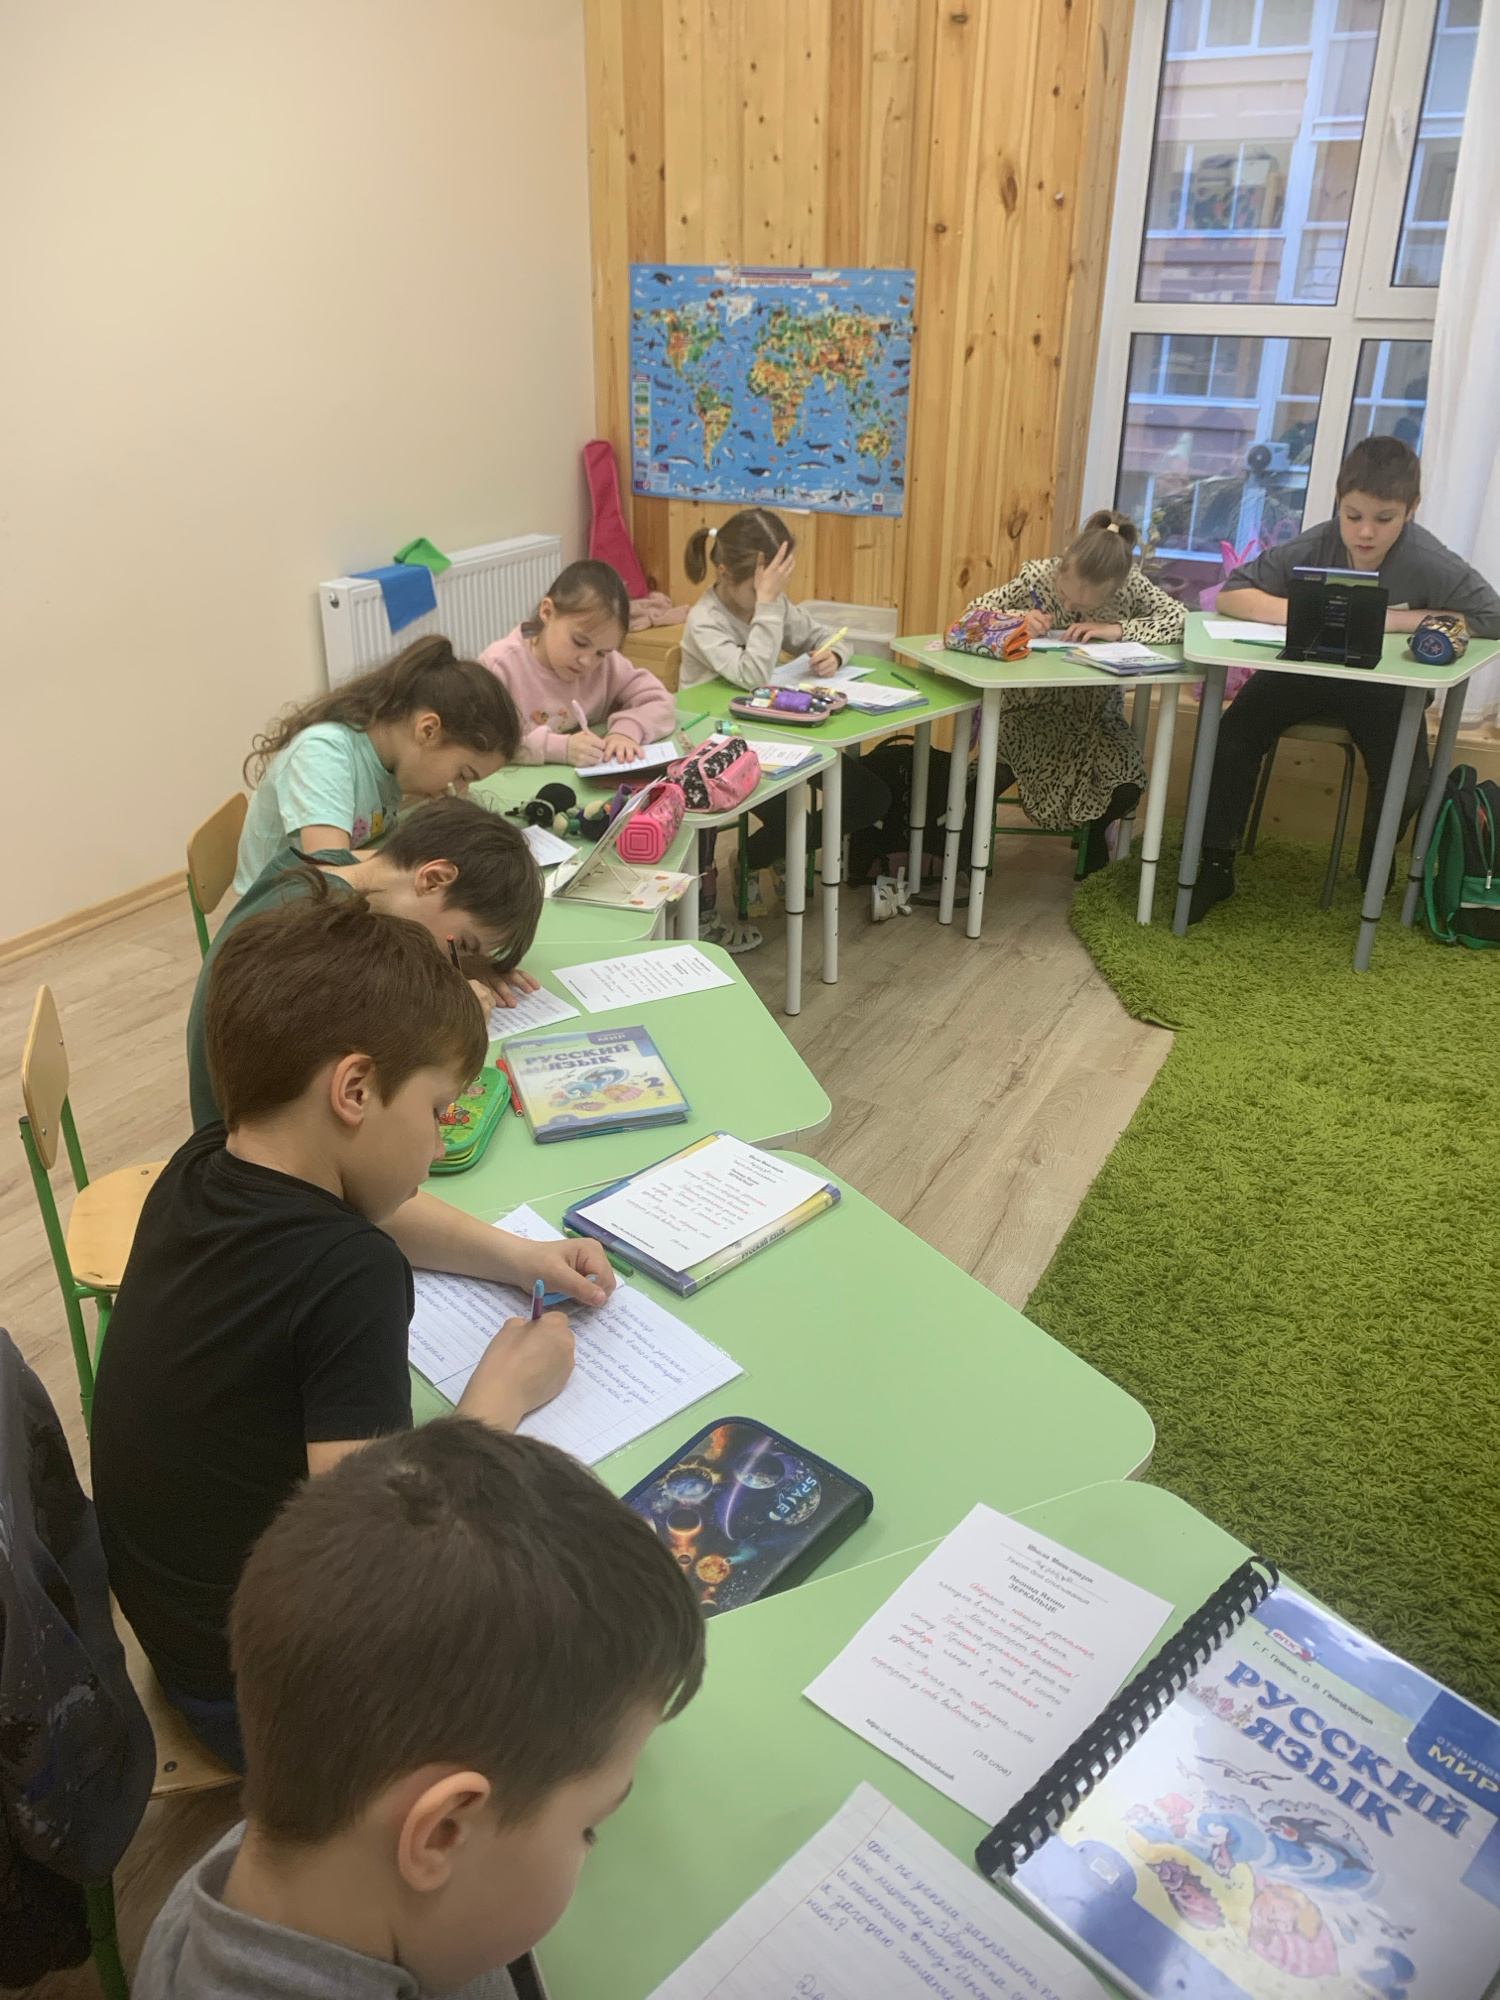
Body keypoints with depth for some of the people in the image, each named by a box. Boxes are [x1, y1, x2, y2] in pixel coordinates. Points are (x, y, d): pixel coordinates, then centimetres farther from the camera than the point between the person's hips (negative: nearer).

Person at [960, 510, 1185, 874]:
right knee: (990, 778, -29)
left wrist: (1117, 628, -31)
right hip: (1031, 707, -1)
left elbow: (1180, 619, -19)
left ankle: (1095, 831, 18)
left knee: (1127, 787, -20)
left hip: (1095, 713, 2)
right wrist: (1019, 617, -28)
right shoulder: (1037, 575, -15)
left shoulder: (1130, 584, -14)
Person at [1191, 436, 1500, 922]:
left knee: (1407, 783, -22)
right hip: (1307, 672, 1)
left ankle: (1373, 876, 13)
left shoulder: (1429, 563, -22)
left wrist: (1399, 619, -27)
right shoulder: (1314, 548, -18)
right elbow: (1231, 595, -16)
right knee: (1233, 735, -22)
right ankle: (1215, 864, -7)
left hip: (1384, 686, -1)